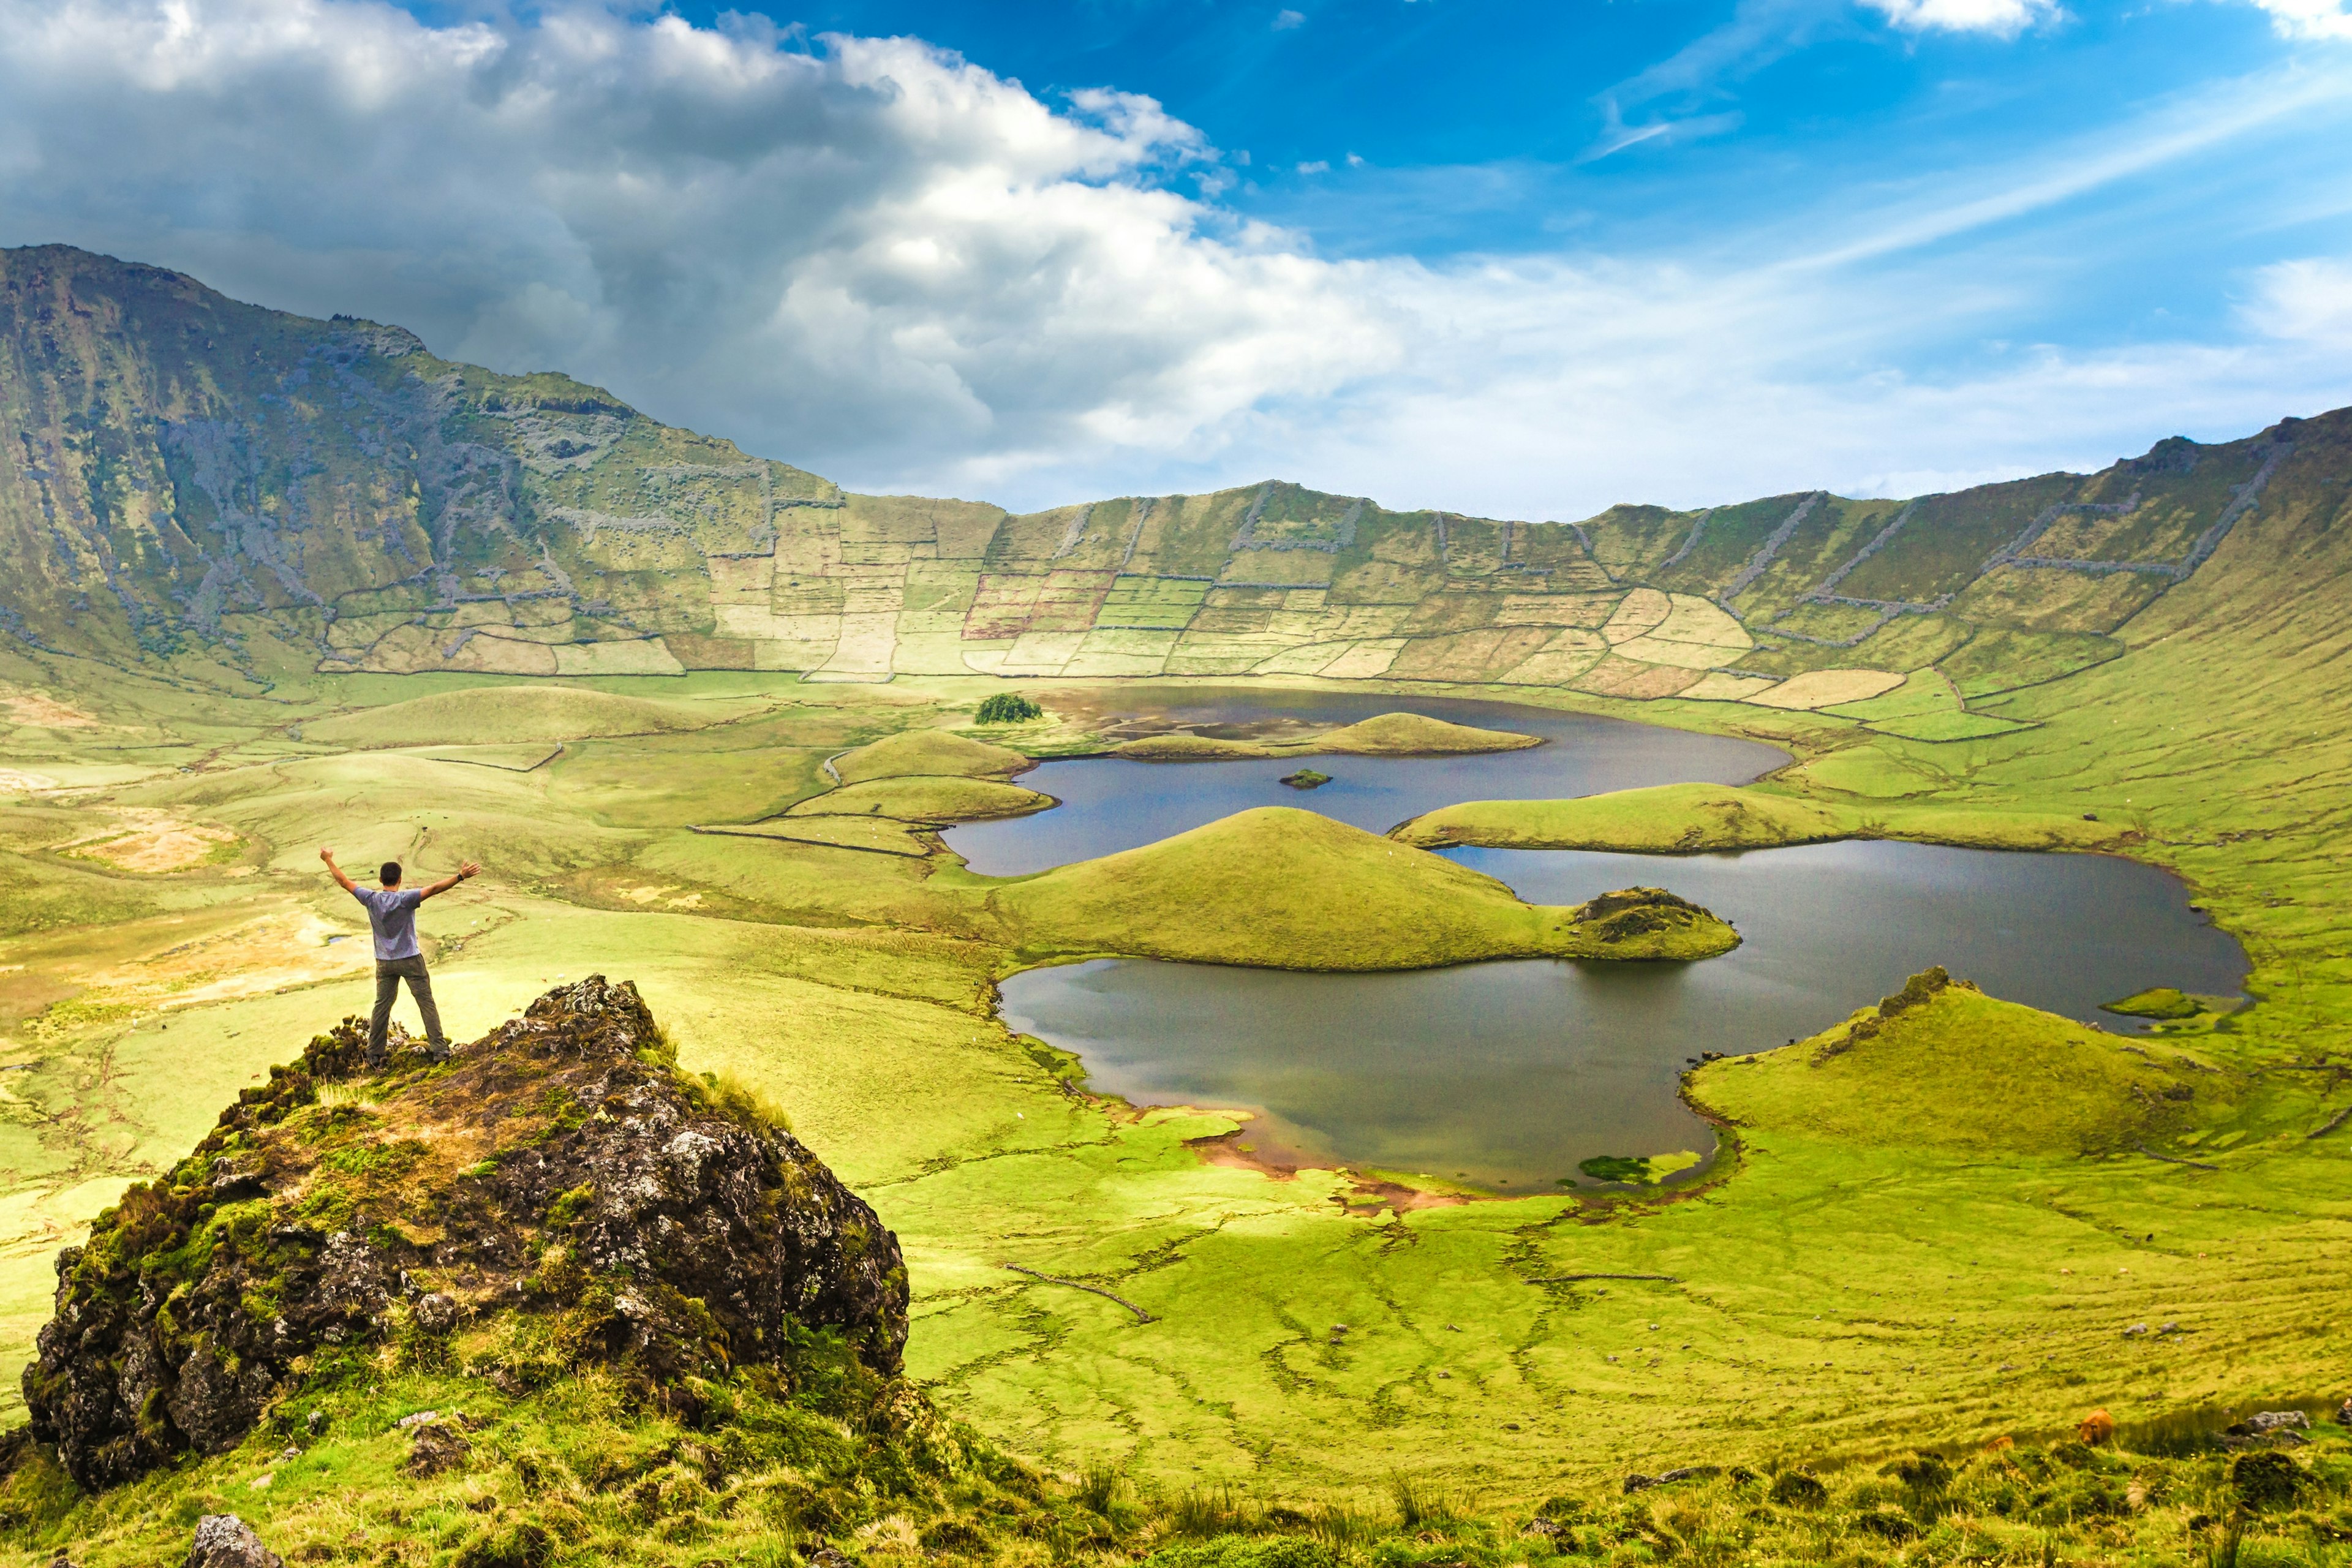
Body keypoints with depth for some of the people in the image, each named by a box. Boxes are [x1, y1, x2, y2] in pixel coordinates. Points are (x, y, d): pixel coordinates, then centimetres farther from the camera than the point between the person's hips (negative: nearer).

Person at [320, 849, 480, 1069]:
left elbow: (344, 881, 6)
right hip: (410, 960, -4)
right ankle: (439, 1050, -1)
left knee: (381, 1007, 11)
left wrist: (329, 860, 18)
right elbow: (434, 889, -26)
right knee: (427, 1003, 1)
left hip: (384, 962, 4)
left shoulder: (371, 899, -4)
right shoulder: (406, 899, -15)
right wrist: (460, 877, -31)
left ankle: (374, 1057, 14)